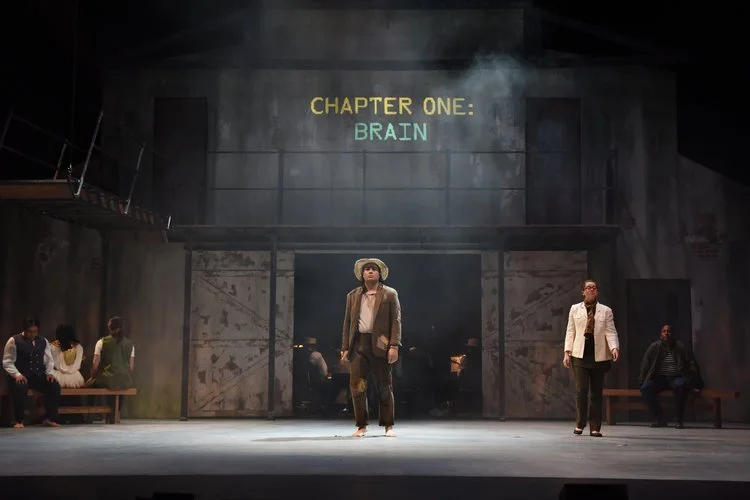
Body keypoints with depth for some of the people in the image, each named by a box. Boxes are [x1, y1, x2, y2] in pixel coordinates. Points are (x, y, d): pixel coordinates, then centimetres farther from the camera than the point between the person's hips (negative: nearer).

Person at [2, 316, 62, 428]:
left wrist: (49, 373, -4)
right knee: (19, 388, -37)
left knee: (54, 386, -23)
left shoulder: (43, 341, 11)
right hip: (22, 376, -4)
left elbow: (49, 360, 16)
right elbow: (7, 362, -5)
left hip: (39, 375, 4)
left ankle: (49, 418, -10)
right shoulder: (14, 341, -3)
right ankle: (19, 421, -20)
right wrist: (17, 374, -21)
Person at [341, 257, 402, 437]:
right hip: (358, 344, 2)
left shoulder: (390, 294, 5)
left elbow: (396, 321, -1)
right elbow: (347, 323, 14)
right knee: (357, 386, -2)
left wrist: (394, 346, -10)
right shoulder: (353, 296, 15)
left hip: (380, 345, -2)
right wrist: (345, 347, 6)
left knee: (384, 386, 3)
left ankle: (388, 425, 13)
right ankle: (361, 425, 8)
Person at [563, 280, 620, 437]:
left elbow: (610, 332, -1)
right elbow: (570, 332, 7)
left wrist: (614, 347, -19)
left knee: (597, 393, 5)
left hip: (599, 357, 1)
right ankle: (579, 424, 7)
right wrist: (567, 352, -1)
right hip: (580, 356, -1)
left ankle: (595, 428, 11)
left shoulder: (606, 311, 8)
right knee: (581, 391, -8)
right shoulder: (575, 309, 9)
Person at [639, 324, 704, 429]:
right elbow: (645, 364, 4)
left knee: (680, 386, -38)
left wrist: (695, 384, -8)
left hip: (676, 378, -2)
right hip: (659, 378, 2)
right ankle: (660, 419, -15)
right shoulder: (654, 347, 4)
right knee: (645, 388, -27)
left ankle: (679, 420, -24)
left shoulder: (680, 347, 1)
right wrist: (642, 382, -6)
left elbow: (692, 364, 0)